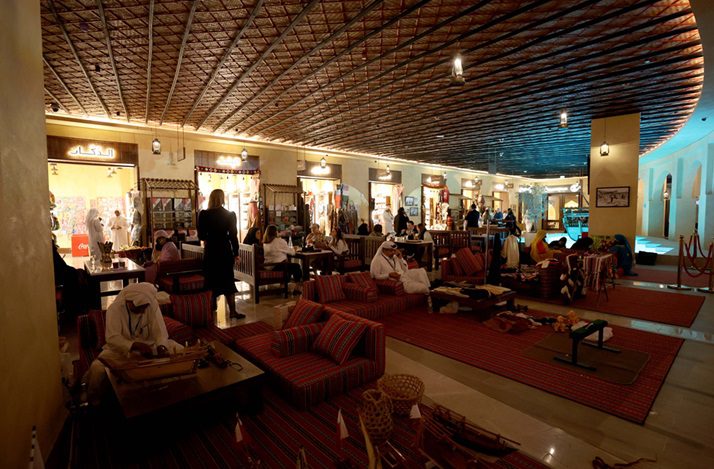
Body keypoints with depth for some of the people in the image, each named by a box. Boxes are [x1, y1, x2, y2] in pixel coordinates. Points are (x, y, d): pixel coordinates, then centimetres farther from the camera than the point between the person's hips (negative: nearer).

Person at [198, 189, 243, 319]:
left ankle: (212, 308, 27)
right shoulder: (229, 215, -8)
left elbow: (201, 236, -3)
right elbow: (233, 235, -6)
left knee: (212, 280, 15)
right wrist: (236, 253, 2)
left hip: (210, 251, 1)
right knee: (228, 281, 6)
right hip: (225, 251, -1)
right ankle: (232, 311, 4)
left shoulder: (203, 214, -6)